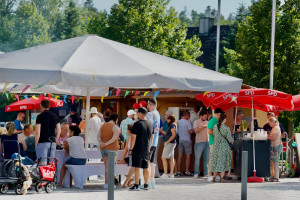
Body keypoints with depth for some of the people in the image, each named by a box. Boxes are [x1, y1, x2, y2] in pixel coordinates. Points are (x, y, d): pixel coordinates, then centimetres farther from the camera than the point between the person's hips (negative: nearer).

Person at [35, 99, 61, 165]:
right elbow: (59, 130, 11)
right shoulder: (55, 116, 9)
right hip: (53, 143, 5)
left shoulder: (40, 117, -7)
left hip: (43, 142, -5)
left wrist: (36, 142, -3)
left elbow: (37, 131, -12)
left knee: (42, 162, -7)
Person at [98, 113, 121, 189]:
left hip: (103, 149, 6)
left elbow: (98, 136, 0)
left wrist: (101, 143, -15)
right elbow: (114, 138, -24)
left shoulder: (103, 126, 10)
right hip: (112, 149, -6)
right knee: (109, 167, -3)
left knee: (106, 167, 12)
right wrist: (106, 144, -22)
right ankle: (106, 184, -6)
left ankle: (109, 183, 14)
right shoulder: (116, 127, -9)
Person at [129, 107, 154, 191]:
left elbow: (133, 138, -14)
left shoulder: (137, 124, -13)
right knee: (146, 167, 12)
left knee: (137, 167, -5)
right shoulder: (150, 124, 7)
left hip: (138, 149, -6)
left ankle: (136, 185, -8)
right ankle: (146, 185, 16)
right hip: (147, 150, 6)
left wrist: (131, 149, -6)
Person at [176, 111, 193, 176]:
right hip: (187, 140, -5)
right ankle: (187, 171, -2)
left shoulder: (178, 122, 7)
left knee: (180, 156, 5)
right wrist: (192, 131, 6)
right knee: (188, 156, 1)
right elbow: (190, 131, -14)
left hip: (180, 140, 5)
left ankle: (178, 171, 4)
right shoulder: (187, 122, -9)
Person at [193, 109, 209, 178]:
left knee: (206, 158, 3)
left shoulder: (208, 122, 17)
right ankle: (196, 173, 2)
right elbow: (196, 130, -10)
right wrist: (203, 126, -10)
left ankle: (206, 173, 6)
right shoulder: (196, 122, 4)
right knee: (197, 158, -4)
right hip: (199, 142, -4)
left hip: (207, 142, 4)